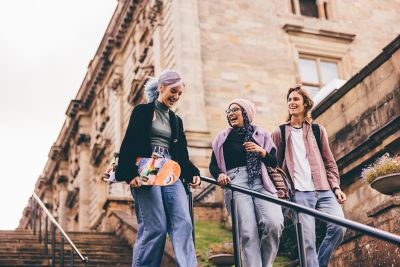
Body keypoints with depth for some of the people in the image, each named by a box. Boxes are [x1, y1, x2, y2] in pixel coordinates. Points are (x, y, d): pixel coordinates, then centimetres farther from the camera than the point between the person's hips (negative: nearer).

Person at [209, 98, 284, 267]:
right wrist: (219, 174, -7)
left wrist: (261, 152, -6)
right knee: (248, 232, -17)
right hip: (235, 183, 0)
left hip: (260, 182, 1)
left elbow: (274, 163, 13)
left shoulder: (261, 135, 18)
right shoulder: (222, 137, 18)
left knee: (273, 223, -23)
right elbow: (213, 165, 15)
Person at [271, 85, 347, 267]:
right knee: (307, 240, -10)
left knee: (339, 227, -18)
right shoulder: (279, 133, 12)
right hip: (299, 193, -2)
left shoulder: (318, 130, 17)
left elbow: (329, 162, 16)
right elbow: (275, 165, 10)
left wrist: (336, 187, 4)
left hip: (324, 190, 2)